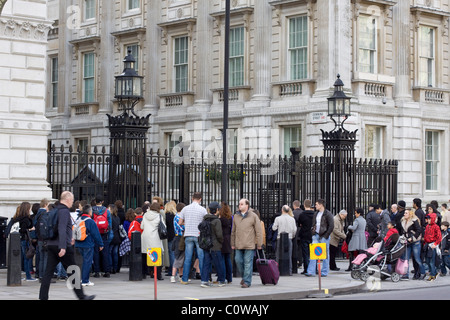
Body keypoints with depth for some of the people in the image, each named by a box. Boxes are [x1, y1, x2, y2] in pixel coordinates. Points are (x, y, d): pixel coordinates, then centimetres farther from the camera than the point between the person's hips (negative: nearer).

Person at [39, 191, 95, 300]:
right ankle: (81, 296, 11)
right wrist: (63, 247, -27)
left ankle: (43, 297, 1)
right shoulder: (64, 211, -13)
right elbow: (62, 229, -23)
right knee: (73, 272, 2)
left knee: (48, 272, 5)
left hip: (51, 245, 9)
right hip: (61, 246, -9)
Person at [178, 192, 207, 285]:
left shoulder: (185, 208, 3)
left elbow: (180, 223, 7)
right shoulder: (202, 209, -4)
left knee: (187, 258, 5)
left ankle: (184, 279, 6)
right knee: (201, 258, 2)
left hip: (188, 235, 2)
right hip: (199, 235, -2)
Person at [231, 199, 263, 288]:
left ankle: (247, 281, 1)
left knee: (248, 263, -4)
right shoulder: (236, 216, 11)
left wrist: (259, 244, -4)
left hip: (249, 245, -4)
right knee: (238, 261, 4)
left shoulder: (253, 216, -2)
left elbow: (258, 231, -2)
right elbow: (233, 231, 17)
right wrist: (233, 244, 15)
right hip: (238, 245, 5)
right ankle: (244, 276, 25)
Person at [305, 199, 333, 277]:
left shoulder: (328, 214, -7)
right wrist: (313, 232, 9)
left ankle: (324, 272, 9)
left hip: (324, 236, -6)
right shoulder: (316, 214, 14)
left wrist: (326, 236, -14)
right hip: (316, 235, 6)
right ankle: (311, 271, -3)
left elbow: (331, 226, -10)